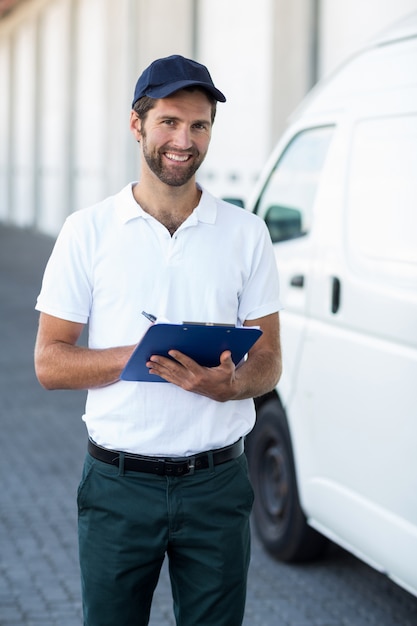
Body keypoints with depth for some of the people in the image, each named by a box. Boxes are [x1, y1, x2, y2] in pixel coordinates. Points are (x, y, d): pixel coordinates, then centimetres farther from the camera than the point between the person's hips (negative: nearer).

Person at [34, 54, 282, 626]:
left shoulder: (246, 233, 4)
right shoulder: (87, 231, 0)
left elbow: (268, 363, 5)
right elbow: (49, 363, -1)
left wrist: (225, 383, -18)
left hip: (216, 485, 1)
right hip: (119, 485, -1)